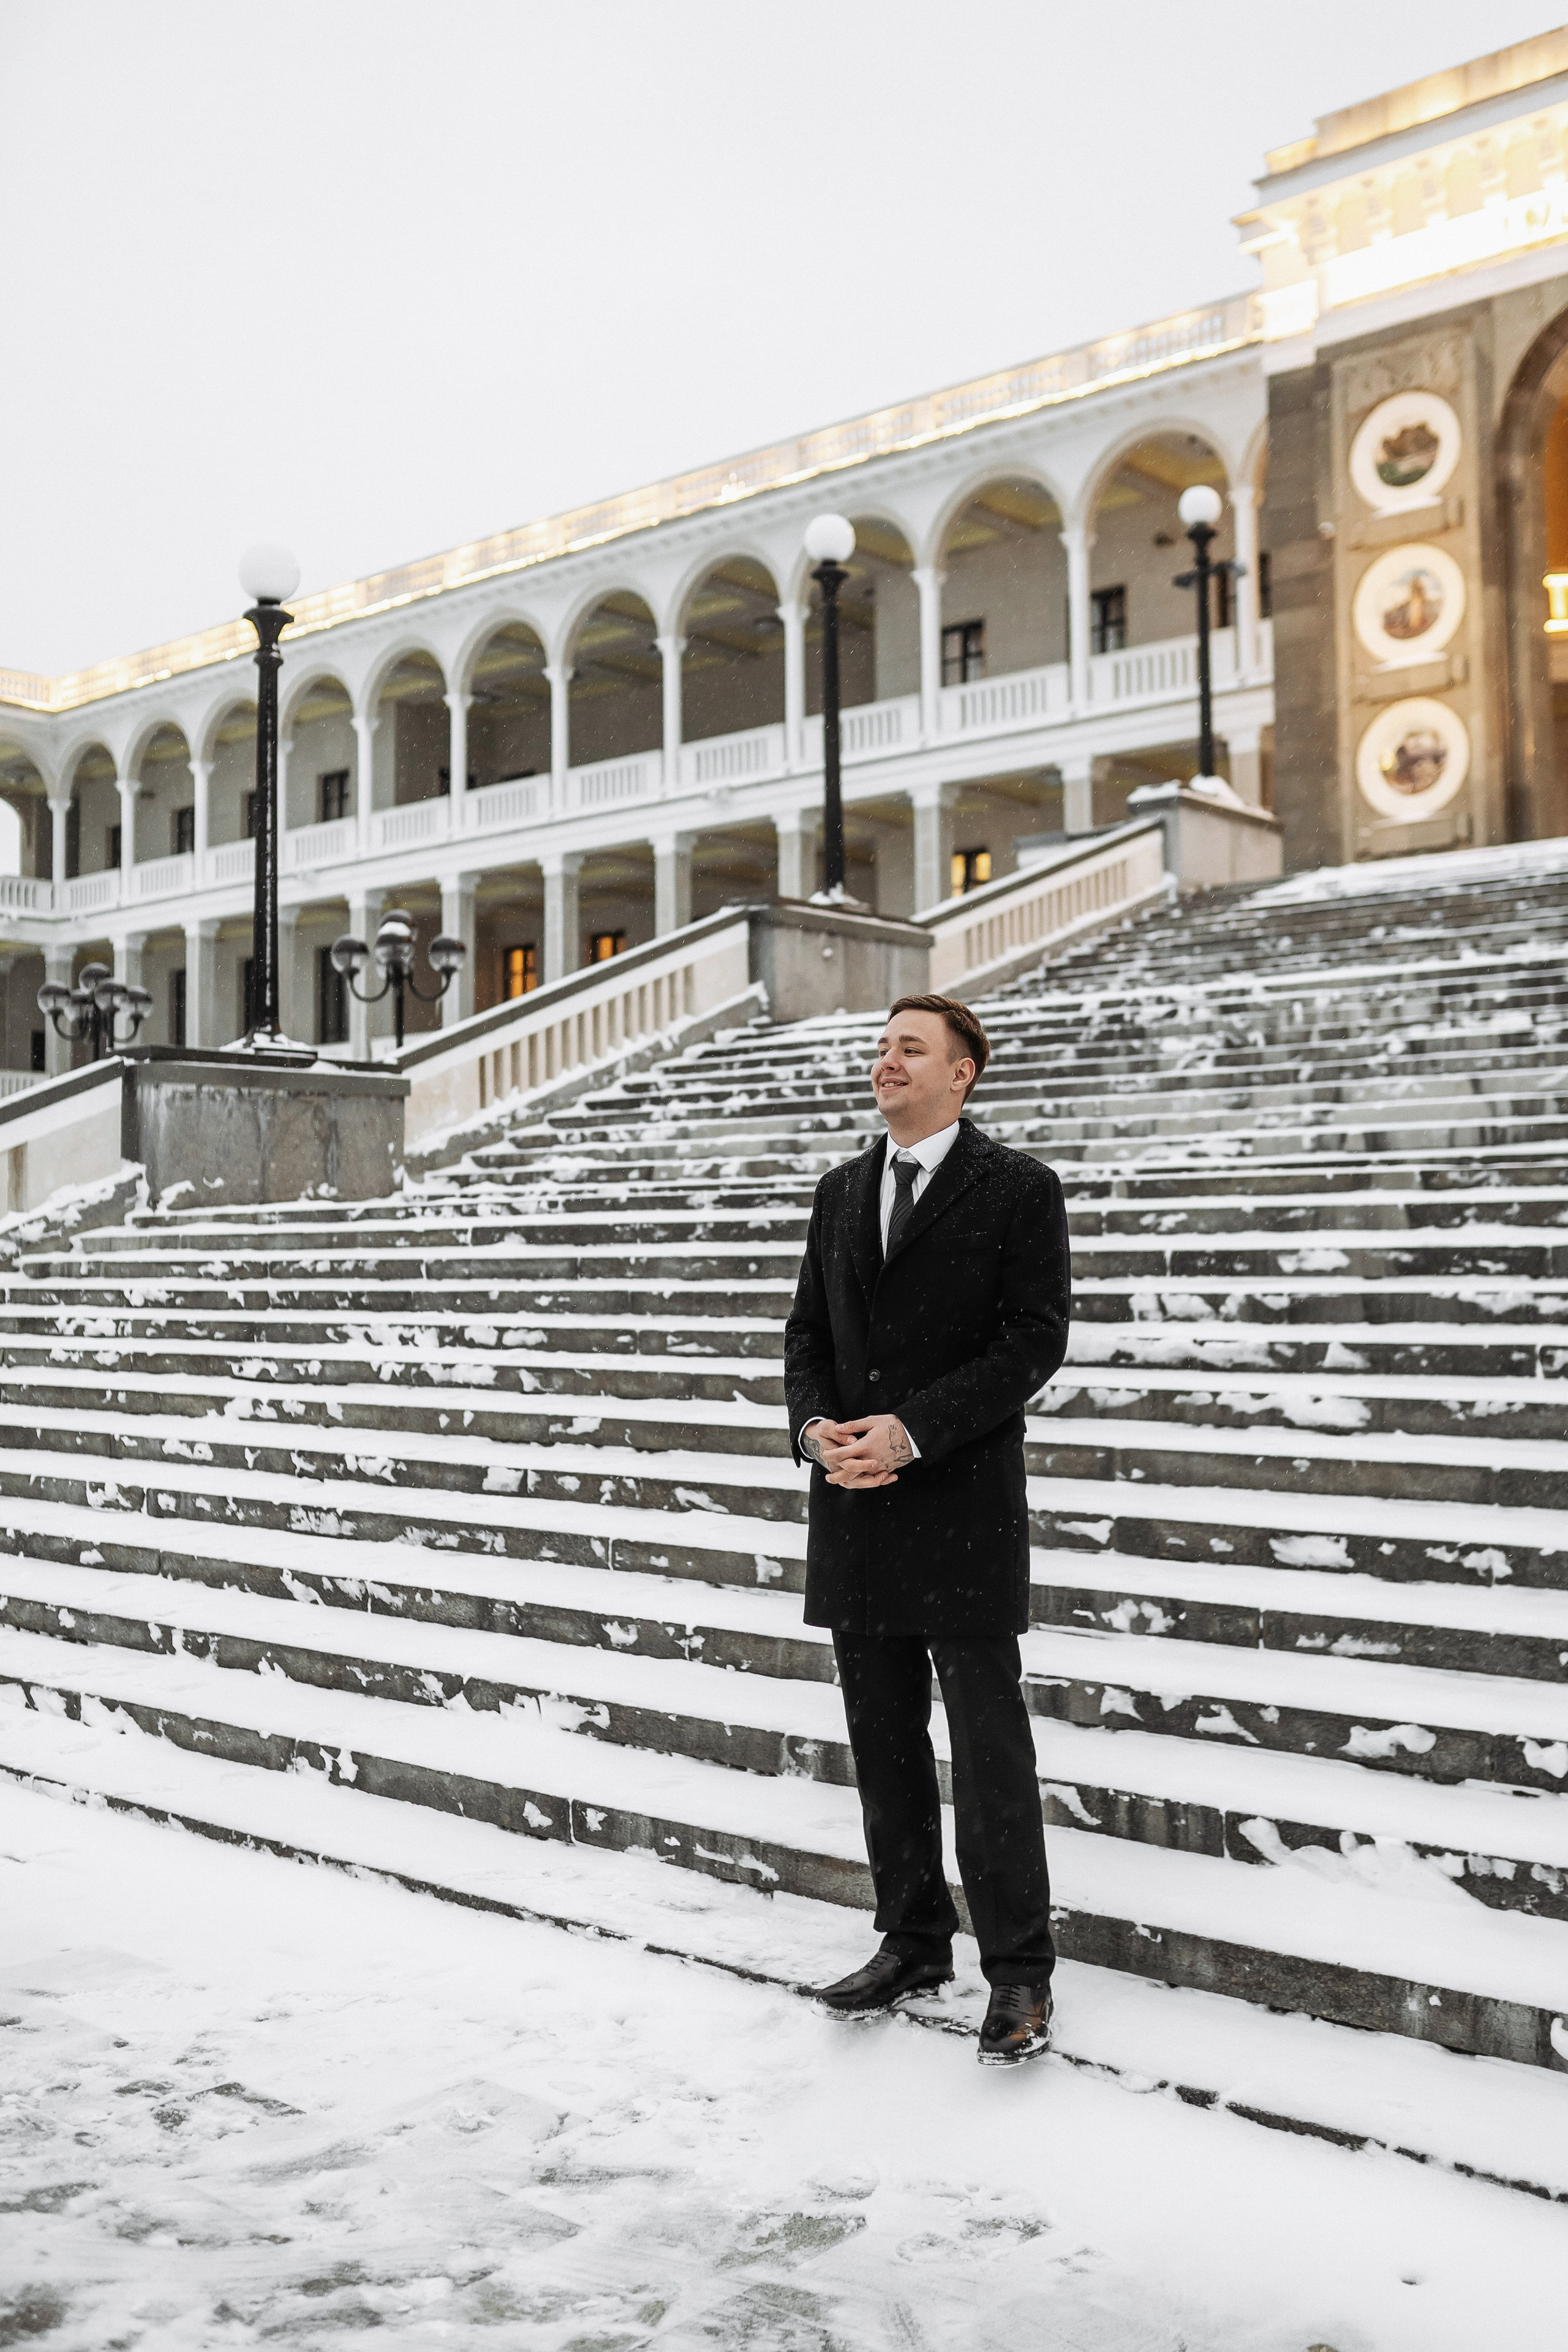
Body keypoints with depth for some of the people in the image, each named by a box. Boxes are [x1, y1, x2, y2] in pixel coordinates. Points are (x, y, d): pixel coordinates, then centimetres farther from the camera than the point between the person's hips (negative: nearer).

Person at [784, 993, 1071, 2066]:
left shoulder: (1017, 1189, -5)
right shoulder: (841, 1191, 13)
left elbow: (1036, 1340, -11)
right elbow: (809, 1331, 14)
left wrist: (912, 1431, -18)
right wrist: (815, 1427, -6)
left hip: (963, 1505, -6)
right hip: (854, 1507, 6)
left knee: (989, 1746, 0)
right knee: (884, 1738, 14)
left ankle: (1020, 1971, 14)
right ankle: (914, 1942, 29)